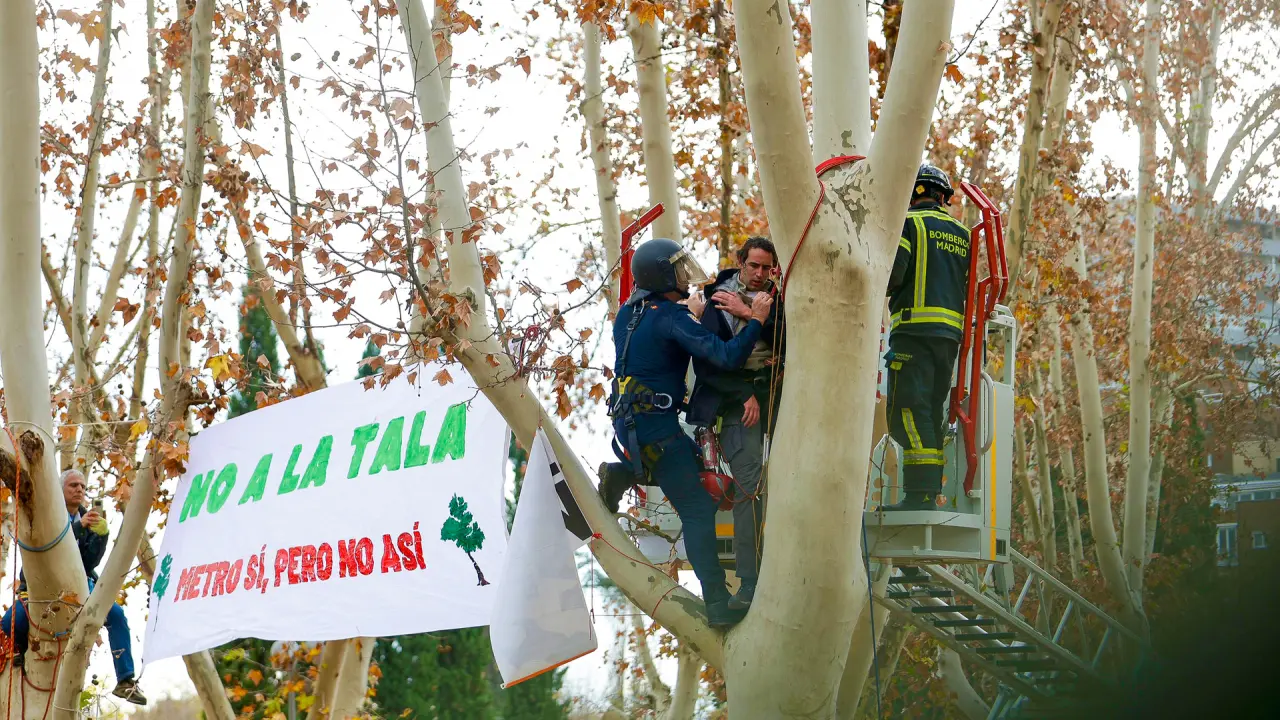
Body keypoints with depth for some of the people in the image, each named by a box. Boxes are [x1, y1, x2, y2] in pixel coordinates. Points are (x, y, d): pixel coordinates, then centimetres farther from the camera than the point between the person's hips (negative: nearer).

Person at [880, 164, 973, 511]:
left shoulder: (908, 223, -2)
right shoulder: (963, 233, 19)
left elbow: (891, 272, -12)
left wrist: (885, 288, 8)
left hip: (915, 329, -7)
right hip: (951, 332, 7)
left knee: (908, 410, -10)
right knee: (931, 412, 11)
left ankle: (920, 493, -20)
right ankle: (931, 492, 8)